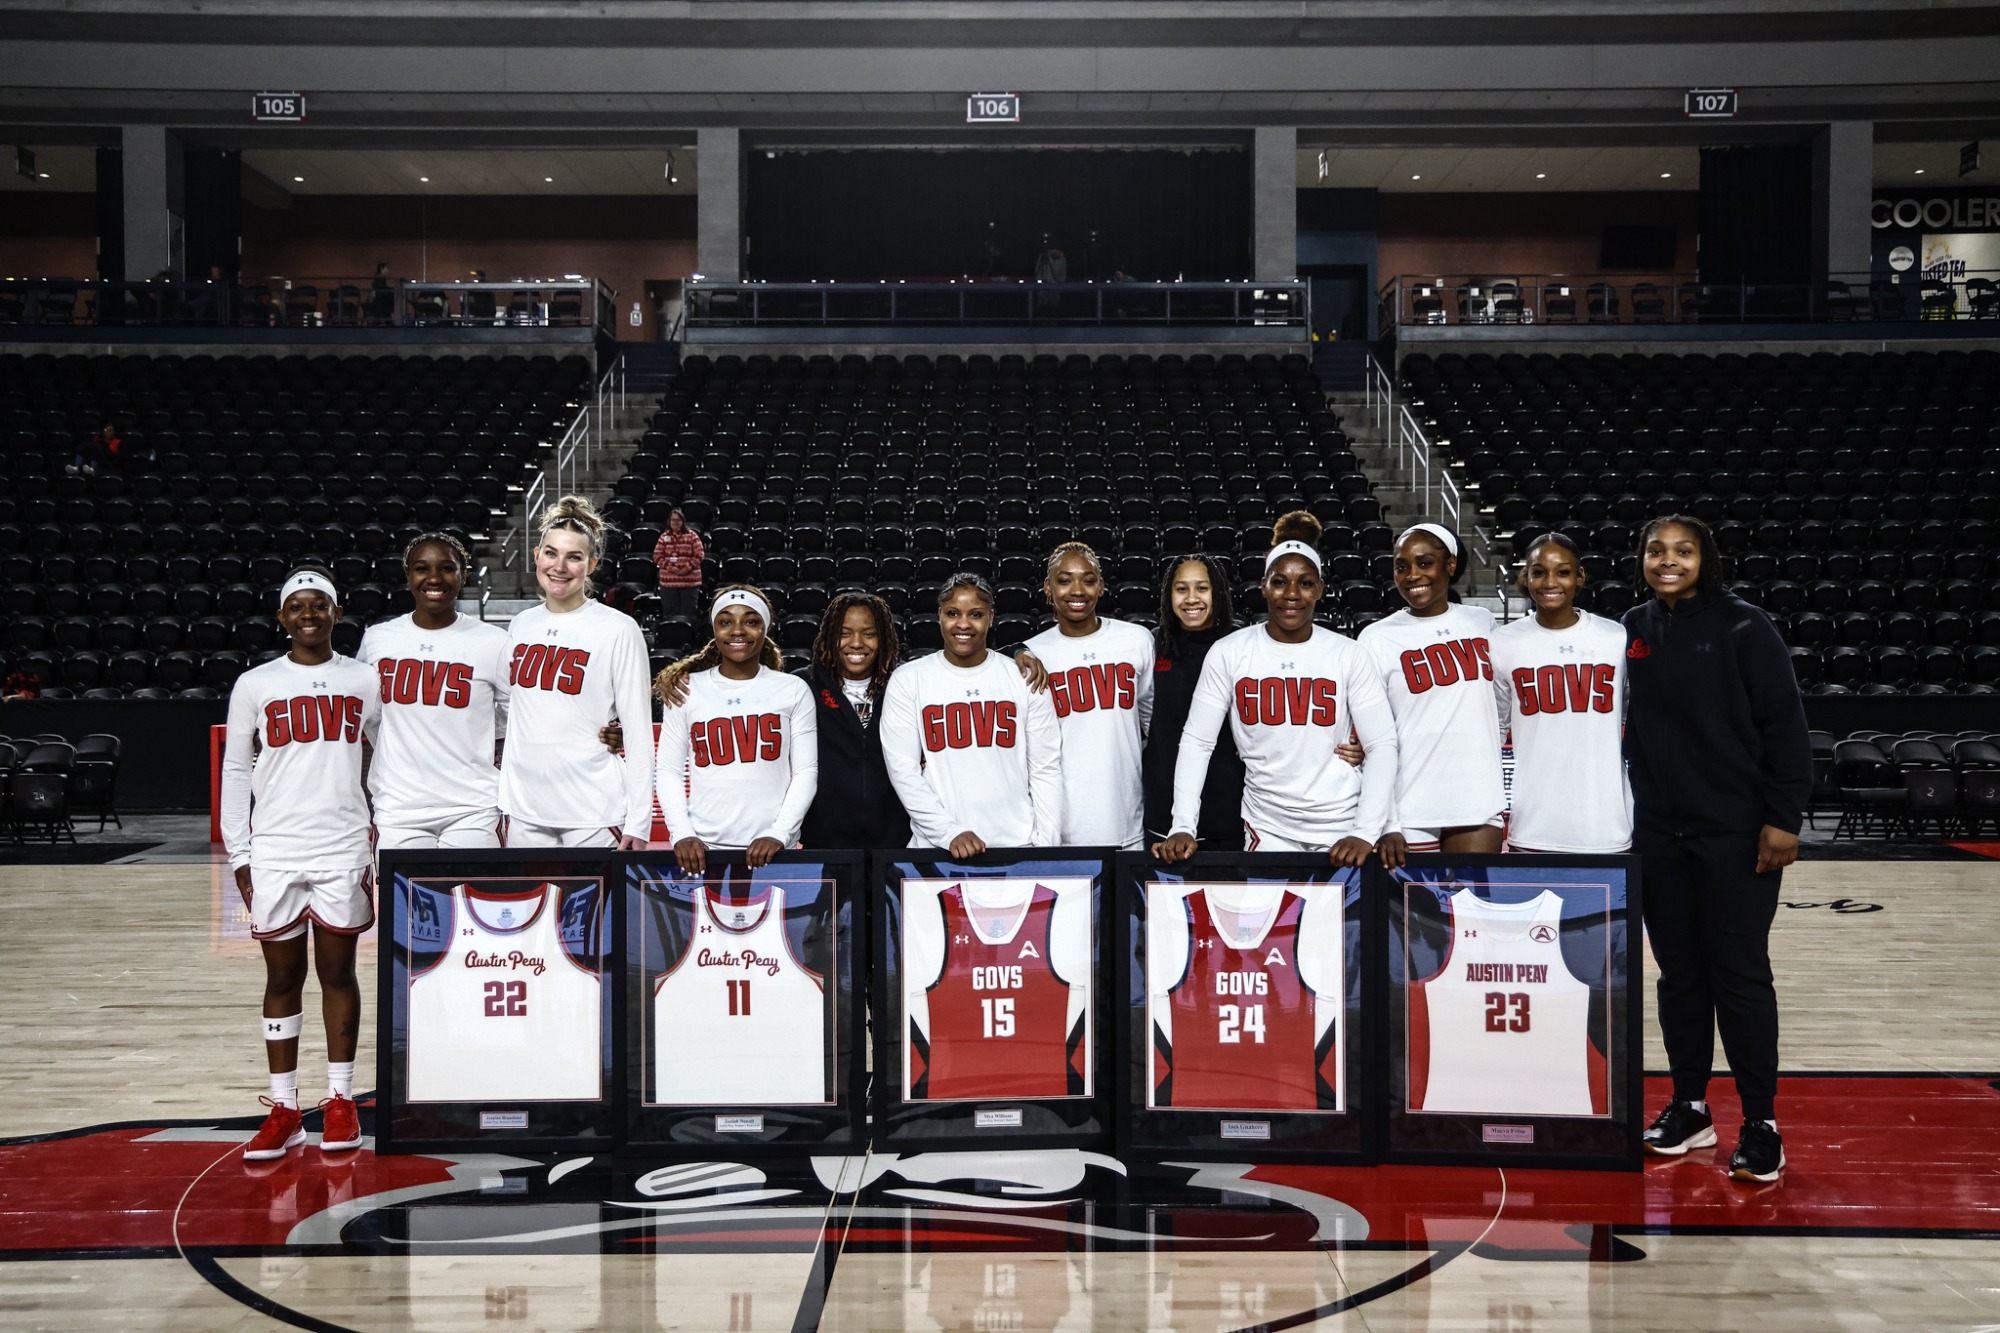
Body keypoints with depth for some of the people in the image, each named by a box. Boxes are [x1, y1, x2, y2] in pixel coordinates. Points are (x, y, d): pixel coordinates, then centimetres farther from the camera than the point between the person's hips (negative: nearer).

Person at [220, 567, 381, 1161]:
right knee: (282, 977, 6)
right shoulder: (254, 685, 4)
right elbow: (236, 772, 7)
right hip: (274, 852, 0)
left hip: (345, 850, 0)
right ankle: (283, 1110, 12)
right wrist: (238, 855, 2)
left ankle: (340, 1102, 15)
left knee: (338, 972, 6)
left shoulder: (366, 682, 4)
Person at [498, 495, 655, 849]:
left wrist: (638, 823, -11)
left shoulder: (618, 630, -5)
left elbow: (639, 731, -7)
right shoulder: (521, 626, 10)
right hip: (525, 813, 5)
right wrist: (503, 804, 14)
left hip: (595, 816, -5)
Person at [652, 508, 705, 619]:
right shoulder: (664, 537, 7)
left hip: (689, 581, -1)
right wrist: (670, 568, -12)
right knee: (670, 612, 5)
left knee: (688, 612, 1)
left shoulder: (691, 536, 3)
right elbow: (657, 556, 2)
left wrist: (687, 568, -14)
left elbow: (698, 555, -2)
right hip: (668, 581, 2)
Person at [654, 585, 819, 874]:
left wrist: (778, 834, -9)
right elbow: (669, 771, 4)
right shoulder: (686, 690, 5)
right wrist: (682, 834, -8)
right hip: (703, 847, 0)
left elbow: (806, 771, 2)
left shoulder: (793, 691, 4)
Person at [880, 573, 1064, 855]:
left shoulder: (1023, 678, 3)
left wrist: (1047, 844, -5)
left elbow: (1045, 768, 3)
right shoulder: (907, 681, 1)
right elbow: (902, 768, -4)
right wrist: (950, 832, -12)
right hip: (936, 847, 0)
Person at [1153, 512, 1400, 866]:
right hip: (1268, 829, 0)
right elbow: (1196, 742, -4)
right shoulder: (1228, 653, -5)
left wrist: (1366, 833, -17)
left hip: (1342, 828, 0)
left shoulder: (1348, 655, -5)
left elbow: (1382, 745, -6)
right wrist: (1183, 826, -15)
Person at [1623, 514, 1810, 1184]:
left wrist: (1783, 818, -12)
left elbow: (1784, 724, -7)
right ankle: (1689, 1107, 23)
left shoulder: (1743, 626, -6)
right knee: (1678, 971, 11)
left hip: (1736, 832, -4)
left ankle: (1761, 1125, 9)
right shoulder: (1631, 631, 6)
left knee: (1740, 972, -1)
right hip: (1656, 833, 4)